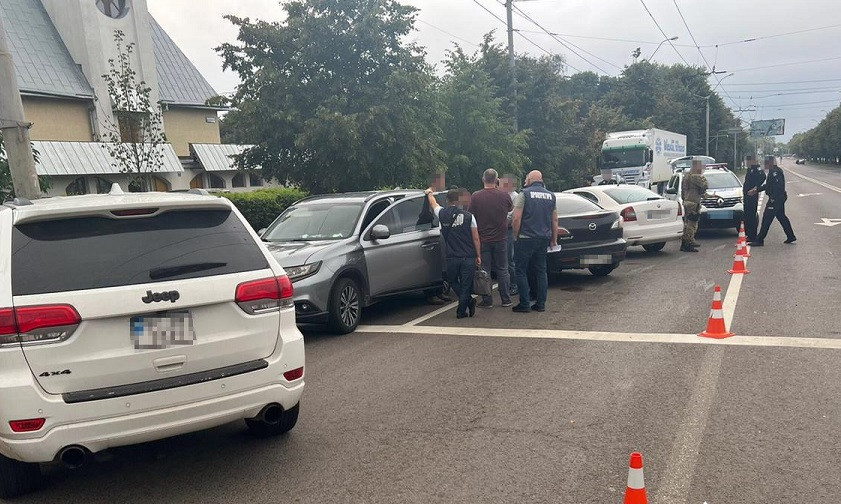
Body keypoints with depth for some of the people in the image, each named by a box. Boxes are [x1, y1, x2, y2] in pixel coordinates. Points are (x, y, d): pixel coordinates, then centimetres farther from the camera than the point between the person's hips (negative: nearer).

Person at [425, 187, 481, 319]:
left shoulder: (442, 214, 0)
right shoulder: (468, 216, -4)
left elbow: (433, 203, 23)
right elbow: (476, 238, -1)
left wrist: (429, 192, 43)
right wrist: (478, 256, 8)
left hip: (451, 258, 1)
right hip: (468, 257, -1)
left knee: (453, 282, 21)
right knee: (465, 285, 7)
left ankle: (469, 301, 9)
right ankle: (461, 311, 8)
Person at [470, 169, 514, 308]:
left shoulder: (475, 196, -10)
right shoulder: (504, 196, -6)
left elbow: (471, 217, -3)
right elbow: (511, 208, 14)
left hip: (482, 239, -1)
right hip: (500, 239, 1)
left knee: (484, 271, 7)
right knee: (502, 270, 12)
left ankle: (487, 301, 9)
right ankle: (506, 300, 17)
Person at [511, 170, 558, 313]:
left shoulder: (525, 194, -6)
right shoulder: (551, 195, 10)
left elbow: (517, 218, -12)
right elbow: (555, 220, 12)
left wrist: (516, 236, -3)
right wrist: (554, 239, 17)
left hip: (526, 238, -5)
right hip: (544, 239, 5)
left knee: (521, 270, 3)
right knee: (541, 271, 13)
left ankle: (524, 304, 1)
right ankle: (541, 303, 14)